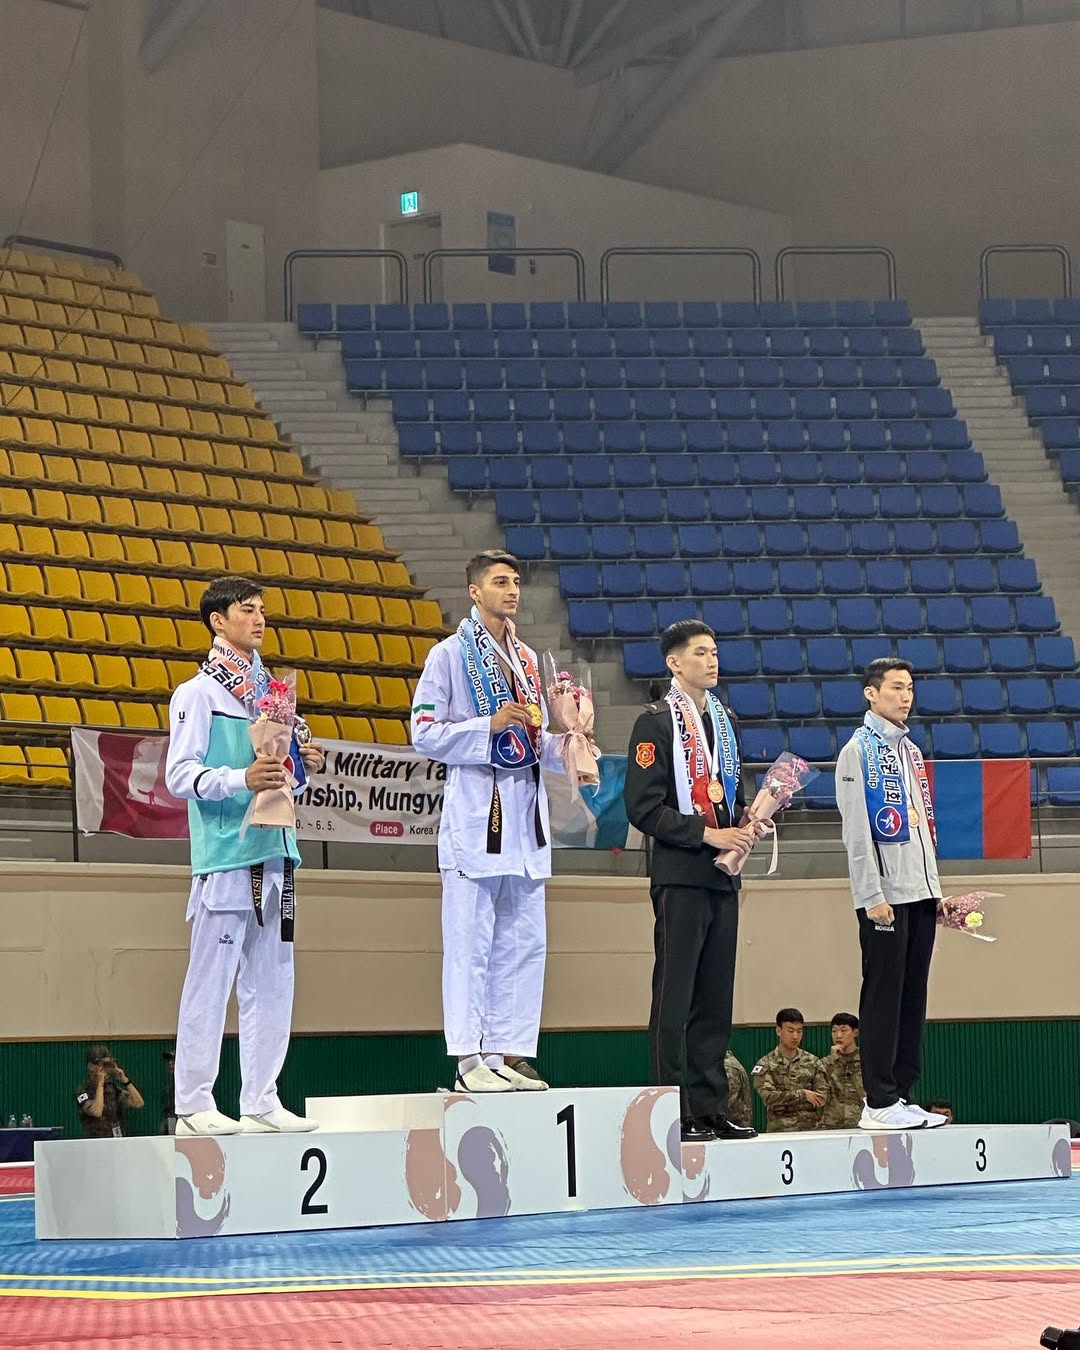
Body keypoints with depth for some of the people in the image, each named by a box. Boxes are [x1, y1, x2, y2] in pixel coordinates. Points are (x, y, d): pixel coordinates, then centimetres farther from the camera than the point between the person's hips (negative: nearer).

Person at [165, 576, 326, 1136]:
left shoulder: (268, 690, 20)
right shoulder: (197, 693, -3)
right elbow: (180, 775, -12)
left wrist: (305, 764, 6)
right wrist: (243, 779, -25)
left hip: (275, 852, 8)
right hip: (225, 856, -8)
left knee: (273, 982, 7)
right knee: (211, 980, -7)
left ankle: (261, 1101, 10)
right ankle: (194, 1105, -5)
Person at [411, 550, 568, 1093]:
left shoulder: (527, 659, 18)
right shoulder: (450, 655, -1)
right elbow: (425, 734, -7)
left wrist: (562, 747, 3)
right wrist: (491, 726, -15)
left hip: (524, 814, 7)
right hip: (474, 814, -7)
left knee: (523, 943, 6)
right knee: (470, 942, -7)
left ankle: (510, 1052, 9)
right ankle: (469, 1058, -7)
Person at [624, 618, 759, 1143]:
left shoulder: (722, 719, 18)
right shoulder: (656, 723, -5)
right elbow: (644, 808, -12)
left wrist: (744, 825, 6)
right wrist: (706, 834, -16)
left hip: (722, 876, 8)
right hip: (680, 878, -7)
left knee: (715, 997, 8)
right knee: (675, 997, -7)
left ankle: (710, 1107, 12)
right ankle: (676, 1114, -7)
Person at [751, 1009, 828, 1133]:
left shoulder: (813, 1062, 8)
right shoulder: (765, 1064, 2)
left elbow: (822, 1099, 0)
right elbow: (769, 1097, -12)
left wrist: (784, 1099, -4)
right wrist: (802, 1095, -13)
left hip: (810, 1129, 2)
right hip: (779, 1131, -2)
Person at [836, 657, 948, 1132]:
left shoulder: (911, 751, 18)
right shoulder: (859, 752, -6)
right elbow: (857, 829, -12)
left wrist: (934, 888, 17)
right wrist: (872, 896, -17)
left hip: (920, 895, 8)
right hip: (885, 896, -8)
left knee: (913, 995, 7)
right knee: (884, 994, -7)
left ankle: (902, 1094, 11)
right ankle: (879, 1103, -6)